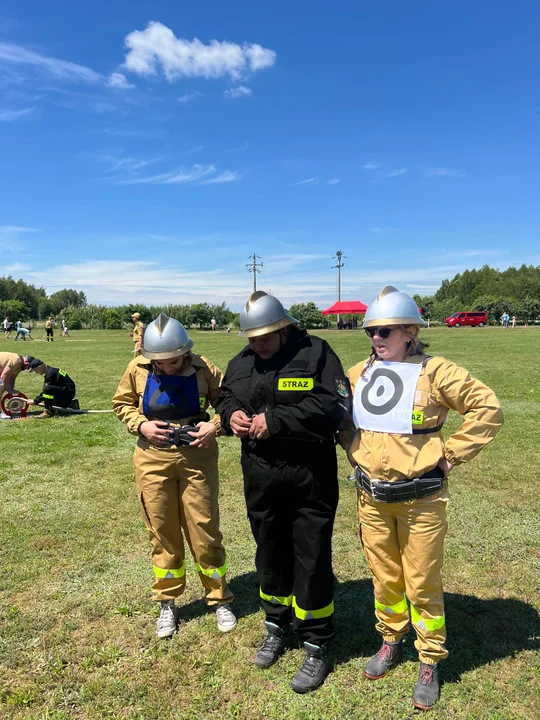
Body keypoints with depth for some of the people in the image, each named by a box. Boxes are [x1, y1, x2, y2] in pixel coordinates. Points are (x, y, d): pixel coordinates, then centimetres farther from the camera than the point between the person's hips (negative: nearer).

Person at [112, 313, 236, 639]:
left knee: (204, 531, 7)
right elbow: (122, 404, 8)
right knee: (162, 533, 13)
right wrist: (141, 425, -10)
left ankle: (220, 600, 28)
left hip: (197, 457, -1)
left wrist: (216, 425, -18)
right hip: (153, 458, 2)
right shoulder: (138, 369, -7)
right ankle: (168, 603, 33)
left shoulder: (204, 369, -12)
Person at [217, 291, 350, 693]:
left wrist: (275, 421, -22)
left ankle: (317, 645, 26)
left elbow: (335, 407, -20)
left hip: (310, 479, -5)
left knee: (311, 561, 5)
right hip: (260, 477, 5)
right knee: (270, 554, 19)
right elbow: (226, 398, 19)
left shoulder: (315, 353, -11)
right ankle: (278, 626, 43)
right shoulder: (241, 362, 6)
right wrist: (231, 415, -6)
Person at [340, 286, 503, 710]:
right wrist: (355, 450, 6)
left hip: (421, 499, -4)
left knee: (423, 585, 10)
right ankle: (391, 642, 43)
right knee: (385, 578, 20)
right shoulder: (359, 374, 2)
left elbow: (488, 408, -13)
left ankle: (430, 663, 31)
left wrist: (450, 454, -12)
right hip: (371, 498, 4)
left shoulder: (435, 372, -13)